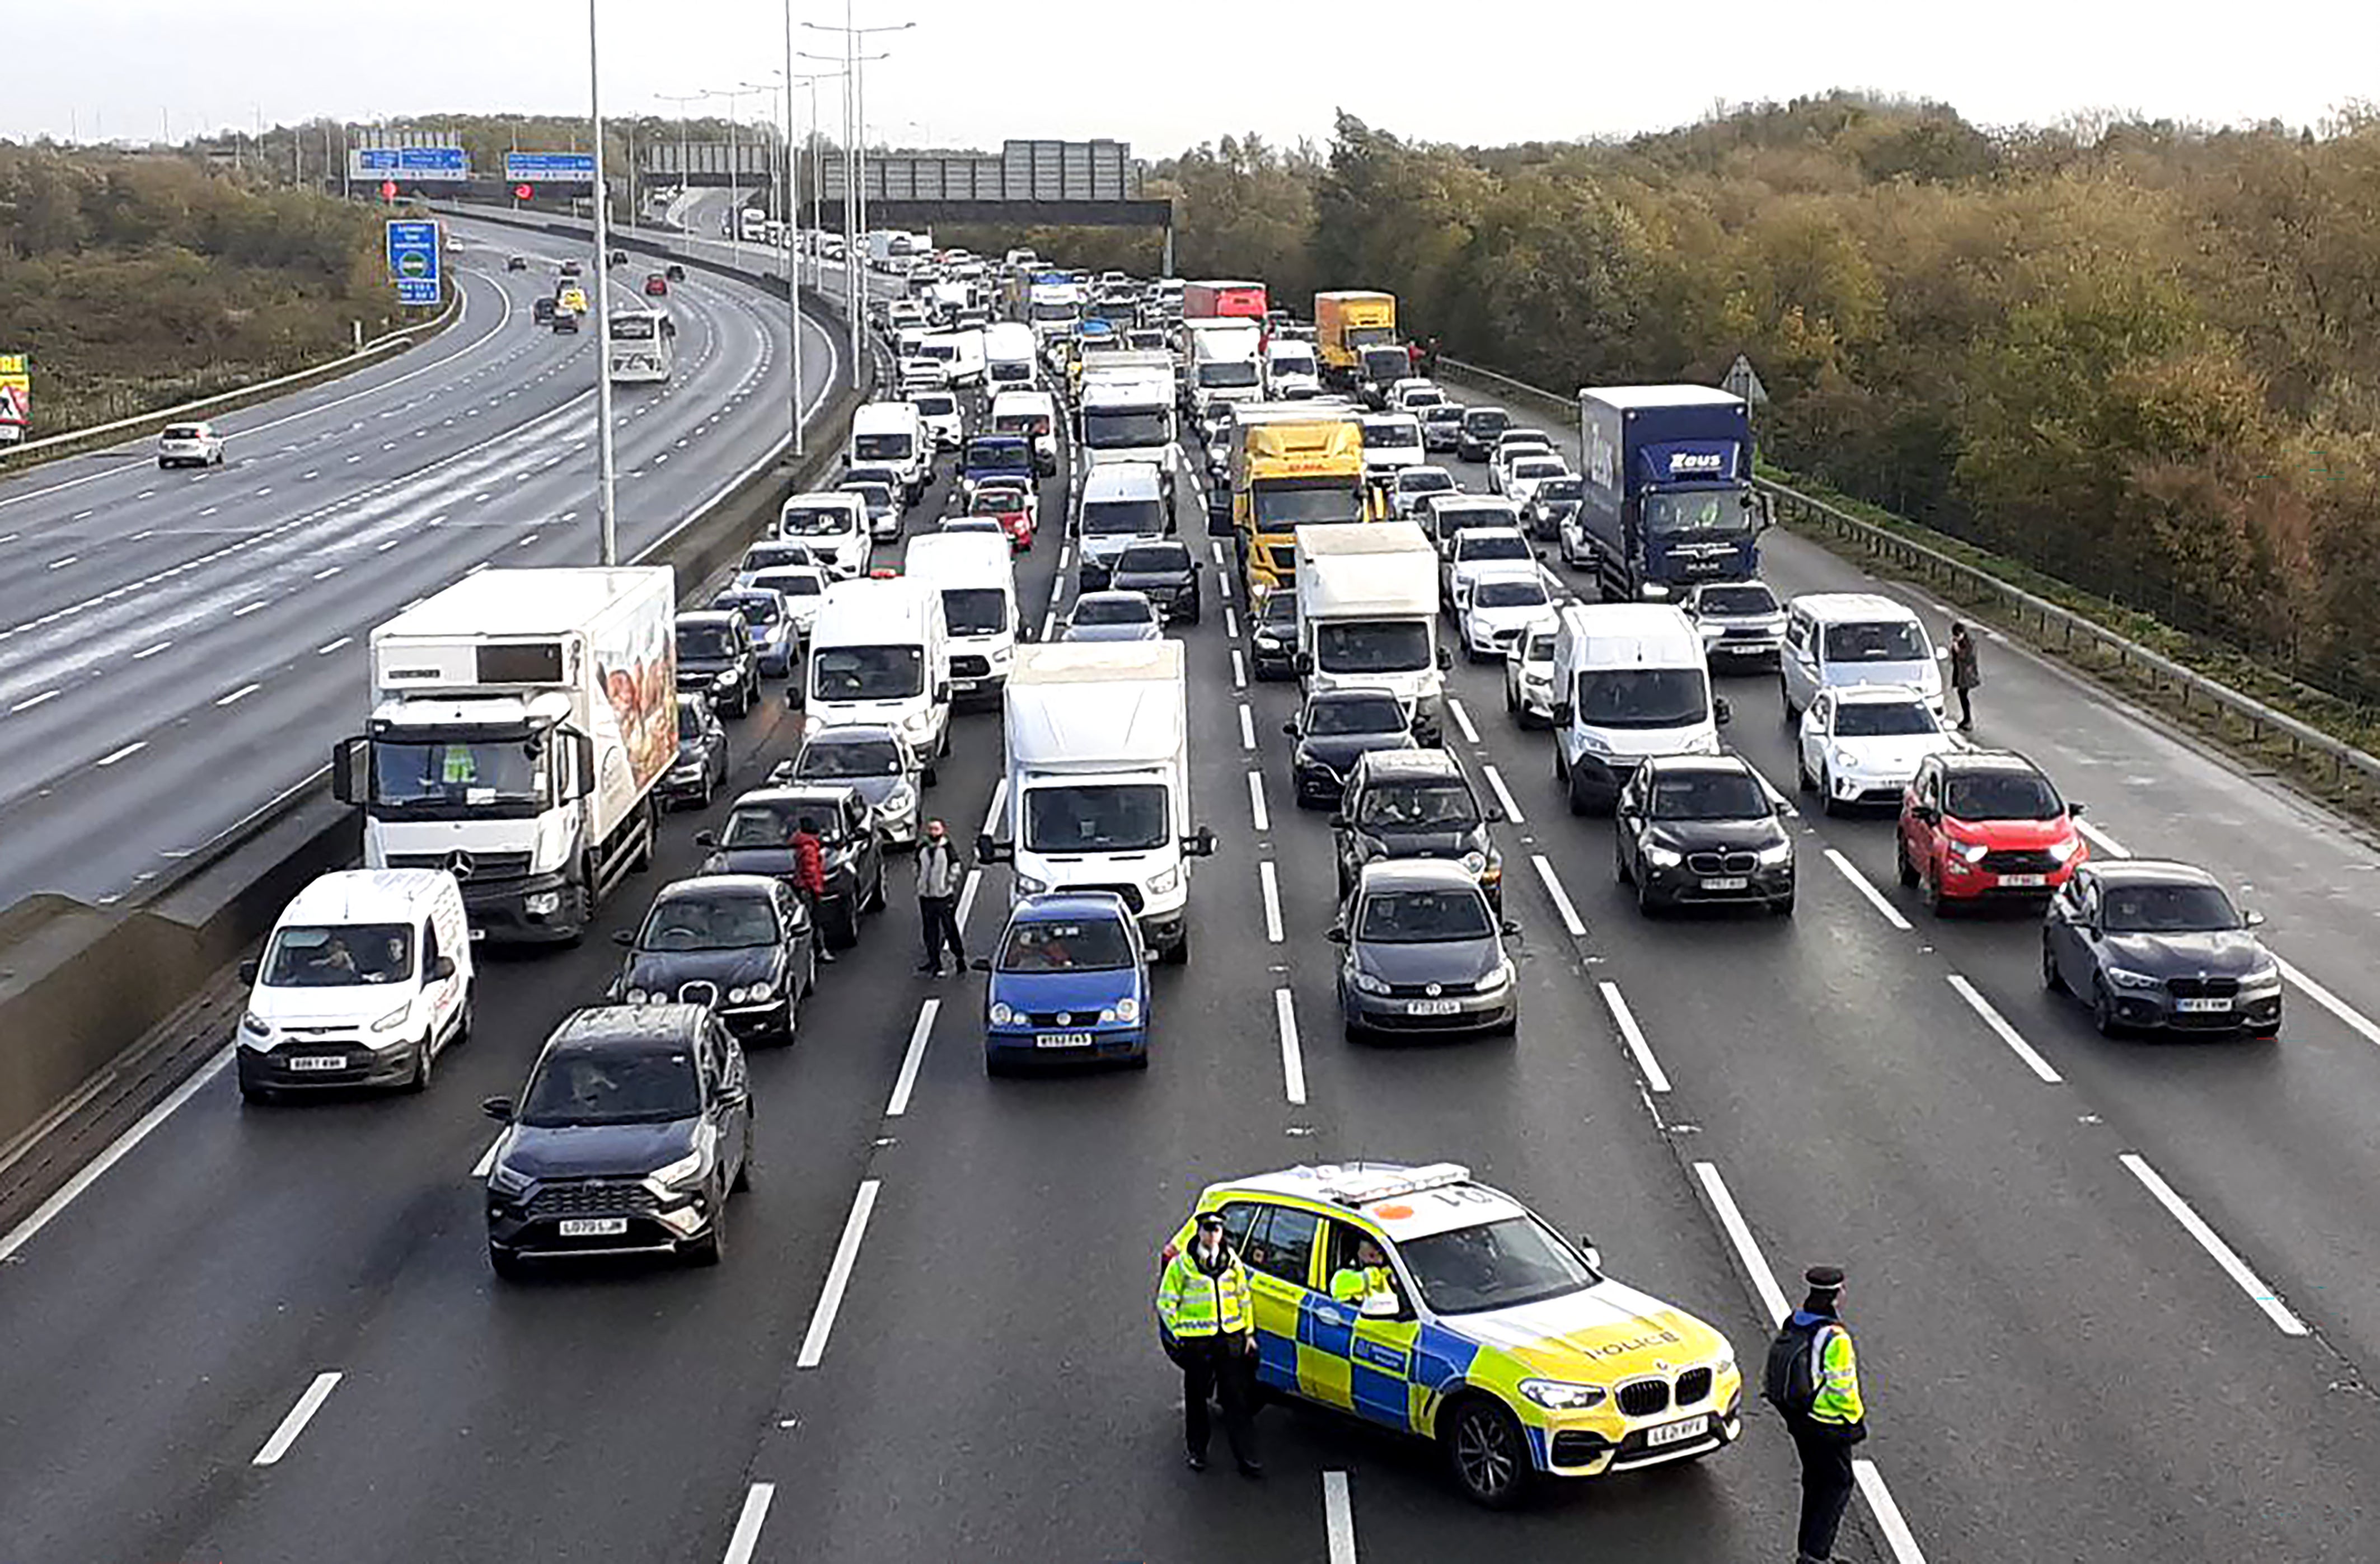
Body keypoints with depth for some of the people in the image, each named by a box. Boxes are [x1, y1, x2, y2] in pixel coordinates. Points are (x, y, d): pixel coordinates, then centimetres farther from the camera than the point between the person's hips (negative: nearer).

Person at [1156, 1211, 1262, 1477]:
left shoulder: (1232, 1262, 7)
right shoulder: (1181, 1264, -3)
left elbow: (1244, 1297, 17)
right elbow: (1166, 1303, 3)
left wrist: (1249, 1332, 13)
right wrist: (1179, 1332, -3)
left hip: (1231, 1339, 2)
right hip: (1197, 1342, -2)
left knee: (1237, 1400, 1)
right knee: (1196, 1399, 7)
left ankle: (1246, 1457, 4)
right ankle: (1197, 1452, 23)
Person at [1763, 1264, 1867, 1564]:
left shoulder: (1791, 1326, -1)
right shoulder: (1835, 1339, -24)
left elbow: (1776, 1373, 9)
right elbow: (1843, 1389, -20)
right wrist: (1856, 1419, -5)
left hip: (1797, 1420, 8)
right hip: (1828, 1424, -8)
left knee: (1814, 1481, 21)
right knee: (1838, 1484, 5)